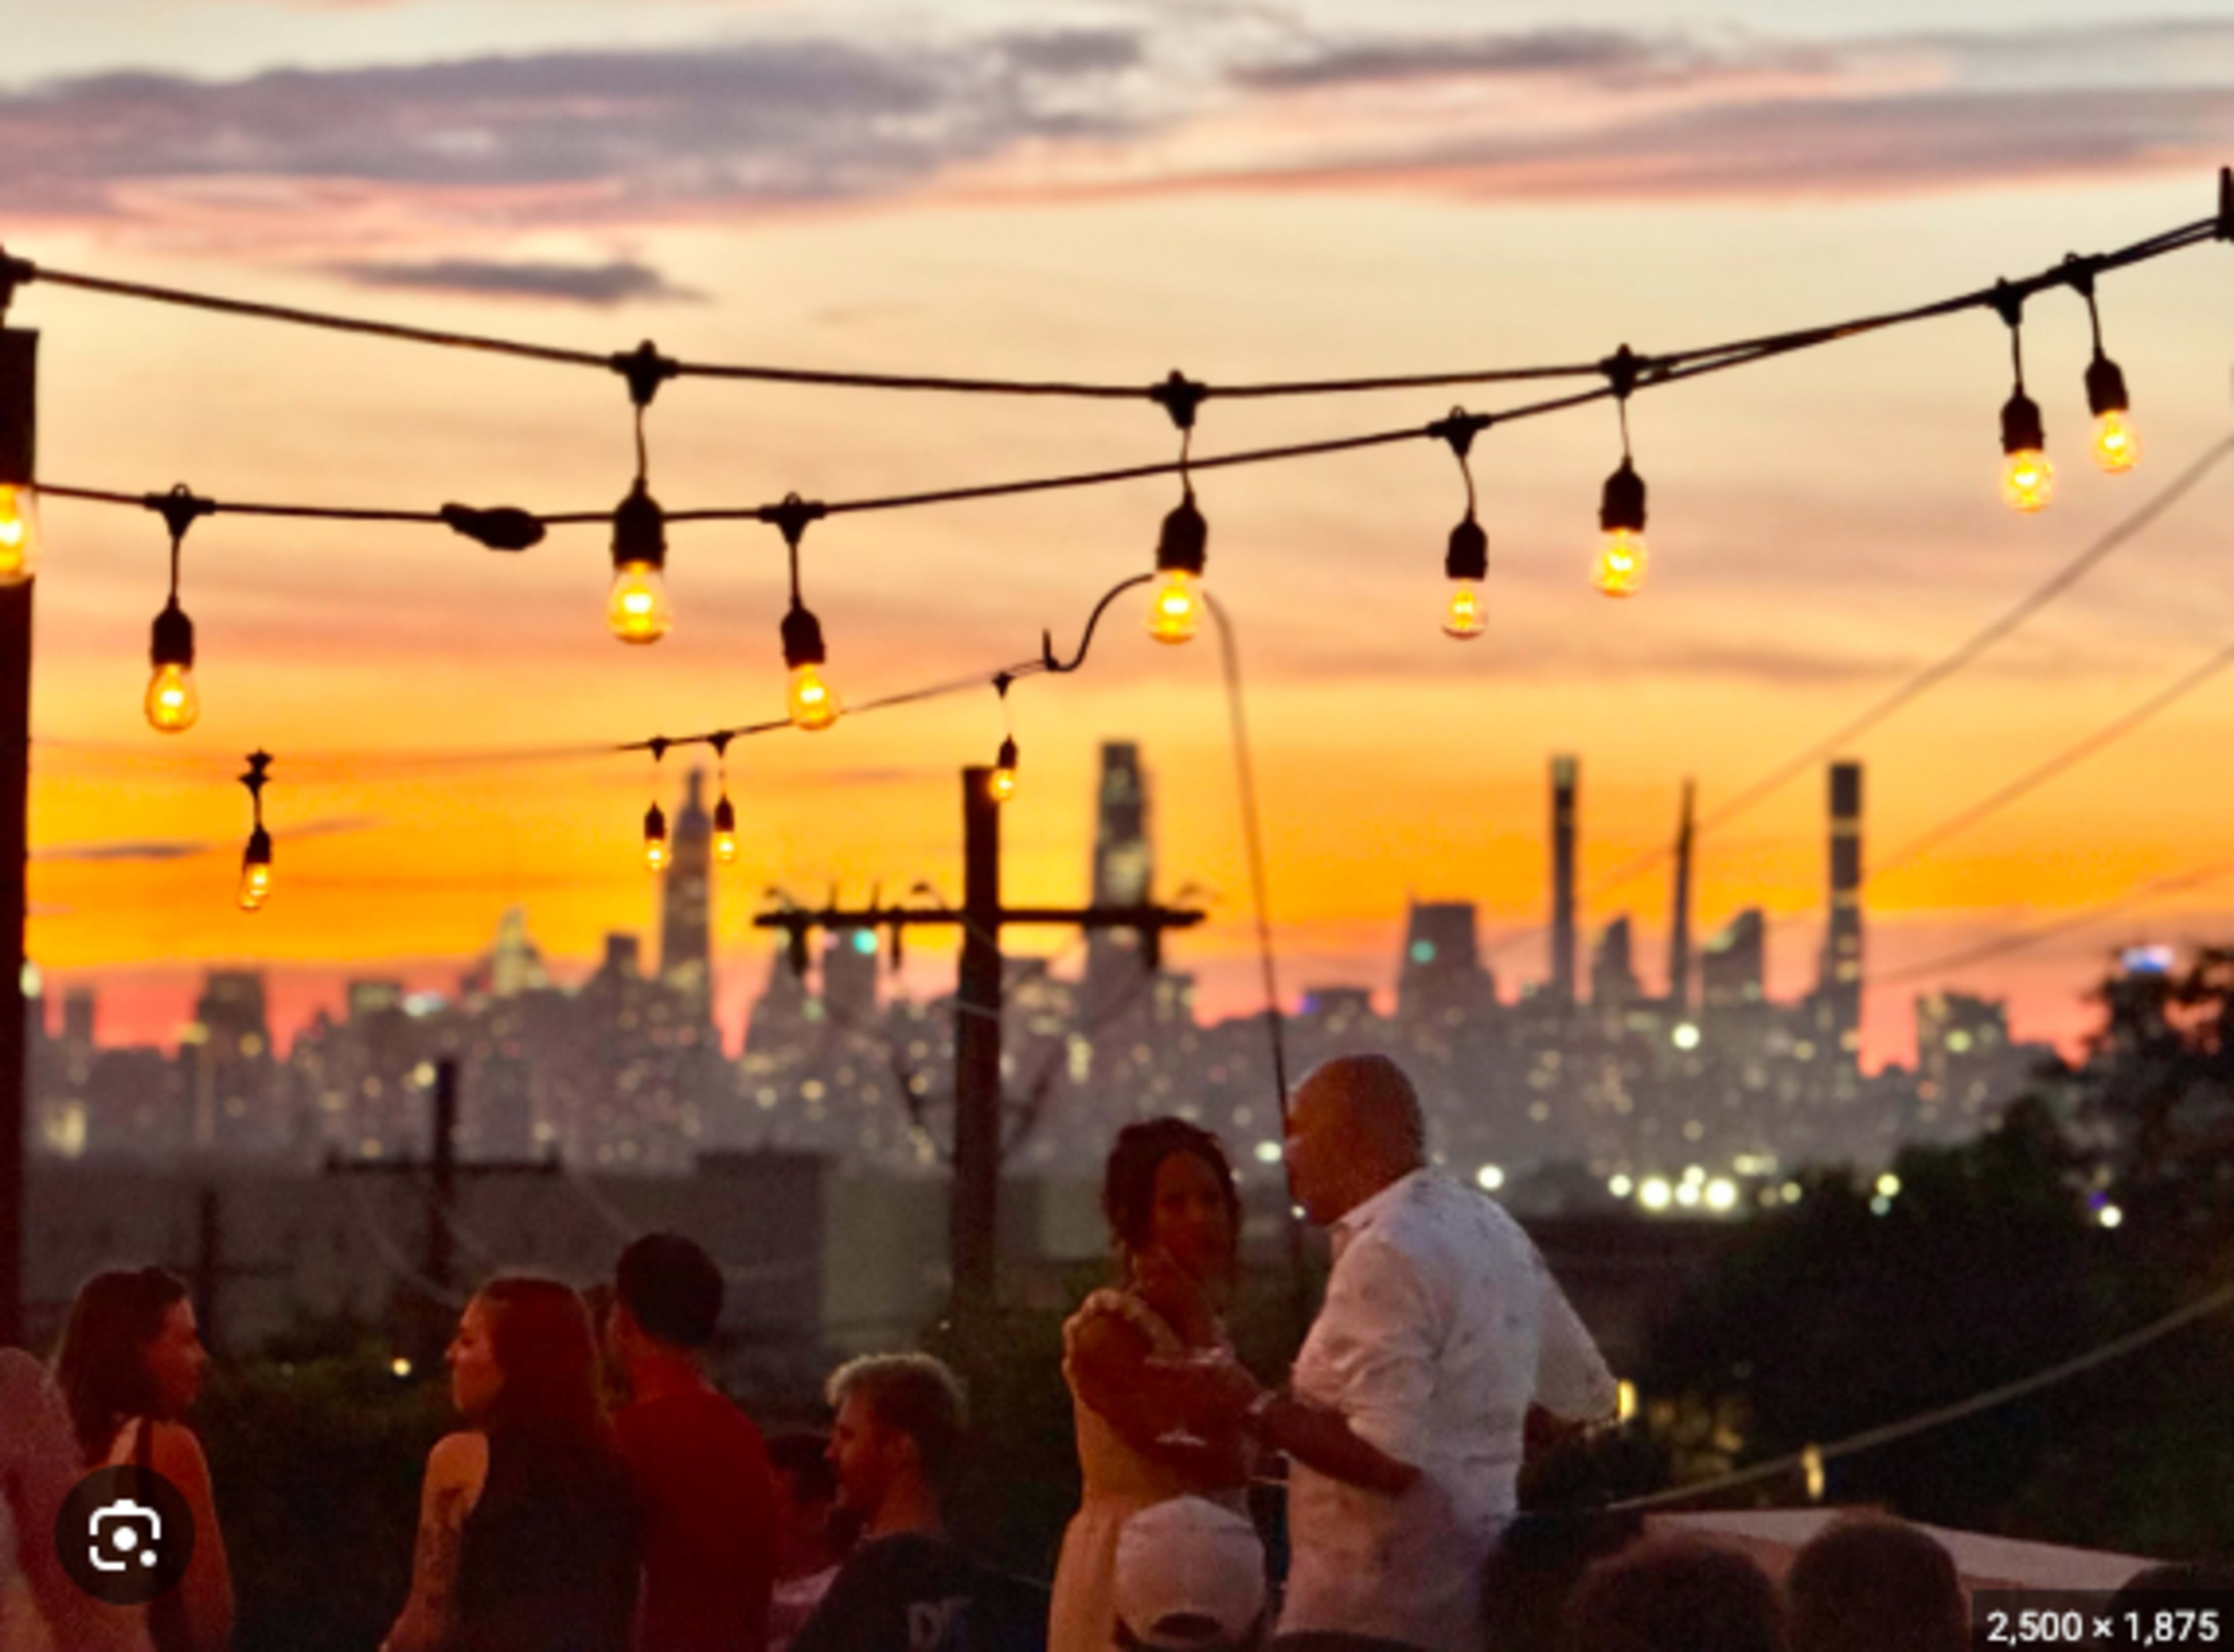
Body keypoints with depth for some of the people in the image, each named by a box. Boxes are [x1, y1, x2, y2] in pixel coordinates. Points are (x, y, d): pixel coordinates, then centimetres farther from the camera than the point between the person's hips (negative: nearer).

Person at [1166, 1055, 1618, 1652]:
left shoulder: (1385, 1254, -17)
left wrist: (1253, 1407, -16)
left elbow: (1388, 1458, -24)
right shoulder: (1490, 1229, 12)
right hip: (1466, 1595, 10)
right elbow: (1588, 1396, 21)